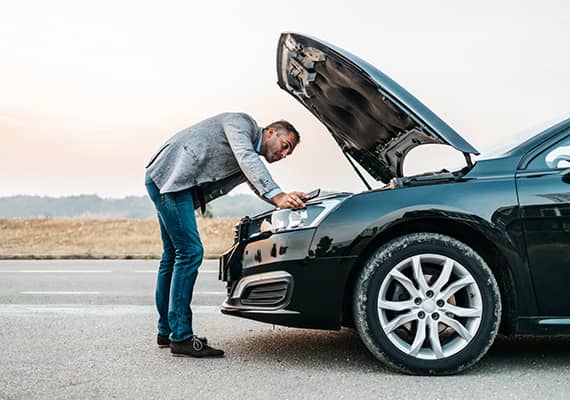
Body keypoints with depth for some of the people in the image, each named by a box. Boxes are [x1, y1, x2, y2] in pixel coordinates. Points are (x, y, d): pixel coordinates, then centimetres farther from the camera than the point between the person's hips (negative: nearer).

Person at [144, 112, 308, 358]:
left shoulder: (253, 160, 22)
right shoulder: (241, 122, -5)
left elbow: (261, 189, 13)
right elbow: (245, 157, -22)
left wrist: (288, 198, -7)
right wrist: (277, 195, -30)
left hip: (170, 182, 11)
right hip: (169, 176, -11)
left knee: (173, 255, 13)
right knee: (190, 252, -14)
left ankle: (166, 331, 22)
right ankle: (181, 338, -11)